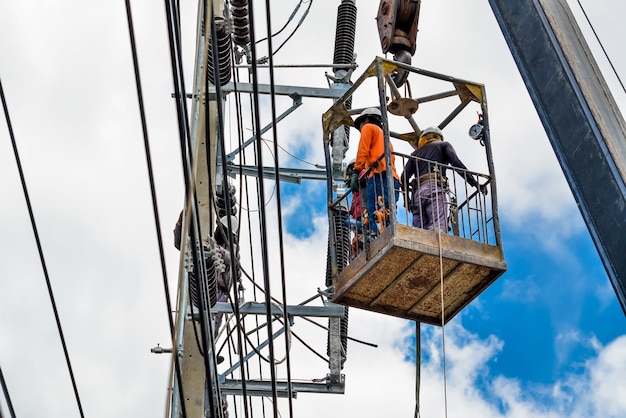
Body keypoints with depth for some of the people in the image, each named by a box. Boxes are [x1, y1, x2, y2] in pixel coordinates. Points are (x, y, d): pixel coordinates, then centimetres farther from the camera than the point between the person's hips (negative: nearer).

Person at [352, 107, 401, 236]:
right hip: (393, 179, 8)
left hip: (378, 175, -8)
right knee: (386, 218, -3)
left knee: (375, 216, -21)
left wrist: (356, 171, -4)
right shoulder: (385, 137, 38)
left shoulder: (369, 127, 16)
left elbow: (363, 151, 0)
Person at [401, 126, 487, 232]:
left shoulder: (416, 153, 32)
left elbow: (404, 177, 19)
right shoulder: (443, 145, 22)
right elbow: (456, 163, 3)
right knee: (439, 229, -22)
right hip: (434, 188, -4)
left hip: (417, 192, 4)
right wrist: (475, 184, 0)